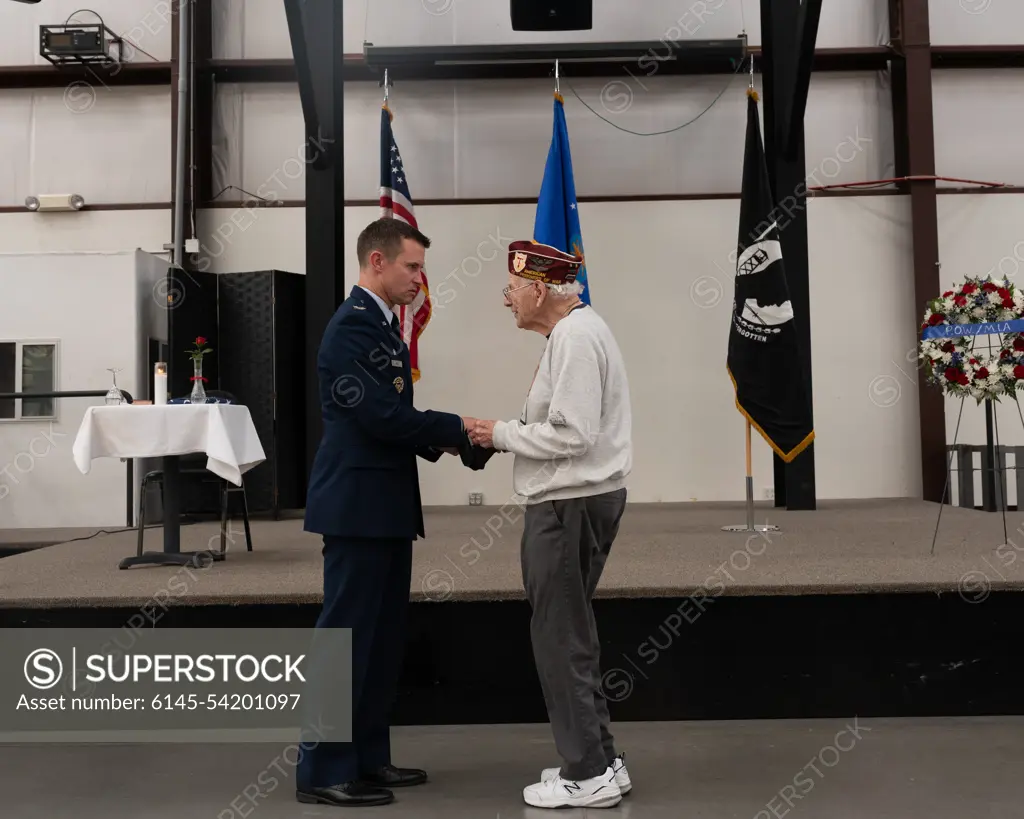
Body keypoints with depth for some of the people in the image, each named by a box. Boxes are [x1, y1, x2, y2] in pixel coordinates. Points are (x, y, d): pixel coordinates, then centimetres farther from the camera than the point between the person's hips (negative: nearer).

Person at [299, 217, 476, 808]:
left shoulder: (383, 325, 16)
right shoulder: (354, 324, -15)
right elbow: (382, 416, -21)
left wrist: (439, 441, 3)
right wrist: (457, 428, -12)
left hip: (386, 505, 10)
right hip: (358, 505, -10)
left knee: (382, 638, 14)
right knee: (346, 636, -1)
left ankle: (367, 757, 26)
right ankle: (323, 770, 11)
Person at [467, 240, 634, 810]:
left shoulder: (575, 338, -17)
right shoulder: (577, 330, 16)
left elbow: (570, 435, -24)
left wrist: (501, 433, -12)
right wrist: (501, 438, 9)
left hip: (569, 506, -11)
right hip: (575, 500, 11)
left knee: (562, 639, -1)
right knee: (572, 634, 17)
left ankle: (589, 775, 11)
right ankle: (600, 760, 27)